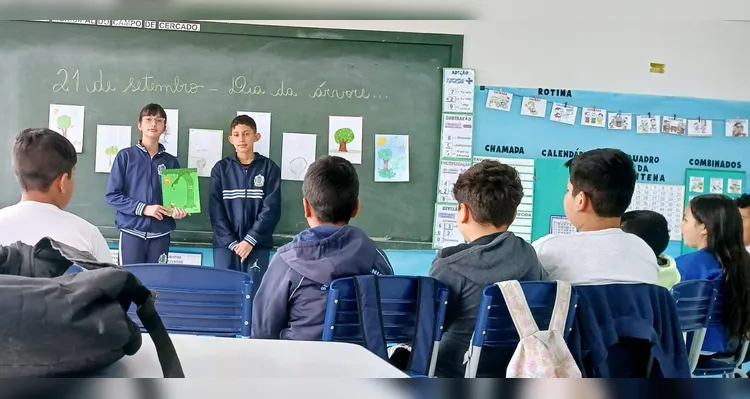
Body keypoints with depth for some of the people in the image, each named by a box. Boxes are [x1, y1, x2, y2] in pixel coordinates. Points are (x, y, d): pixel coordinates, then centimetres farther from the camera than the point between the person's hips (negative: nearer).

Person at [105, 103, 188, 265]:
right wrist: (143, 208, -13)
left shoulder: (171, 162, 10)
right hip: (132, 232, -2)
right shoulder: (125, 156, 1)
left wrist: (178, 210, -10)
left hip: (160, 234, 3)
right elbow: (112, 195, -3)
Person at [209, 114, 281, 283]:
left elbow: (271, 209, -4)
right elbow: (216, 210, 2)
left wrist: (250, 240, -12)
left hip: (257, 246, -1)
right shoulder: (221, 168, 7)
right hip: (225, 245, 1)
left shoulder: (269, 168, 3)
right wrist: (231, 242, -8)